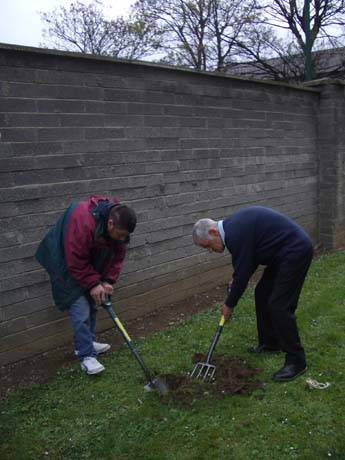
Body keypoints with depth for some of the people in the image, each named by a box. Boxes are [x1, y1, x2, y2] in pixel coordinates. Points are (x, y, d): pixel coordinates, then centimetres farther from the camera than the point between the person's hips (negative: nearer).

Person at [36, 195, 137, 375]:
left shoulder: (119, 223, -17)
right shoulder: (82, 223, -40)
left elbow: (118, 256, -6)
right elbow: (76, 263, -32)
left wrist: (108, 281, -15)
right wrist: (93, 284, -26)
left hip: (92, 264, 7)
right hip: (68, 267, -7)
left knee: (92, 305, 13)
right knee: (80, 310, -11)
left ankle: (86, 343, 30)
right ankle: (86, 355, -4)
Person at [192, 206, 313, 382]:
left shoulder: (235, 234, -22)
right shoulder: (233, 225, 8)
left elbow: (242, 273, -15)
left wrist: (229, 305, -2)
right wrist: (236, 280, 14)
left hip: (296, 251, -11)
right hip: (284, 252, 11)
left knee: (279, 306, -10)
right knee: (262, 294, 15)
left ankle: (296, 361, 0)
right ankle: (270, 343, 29)